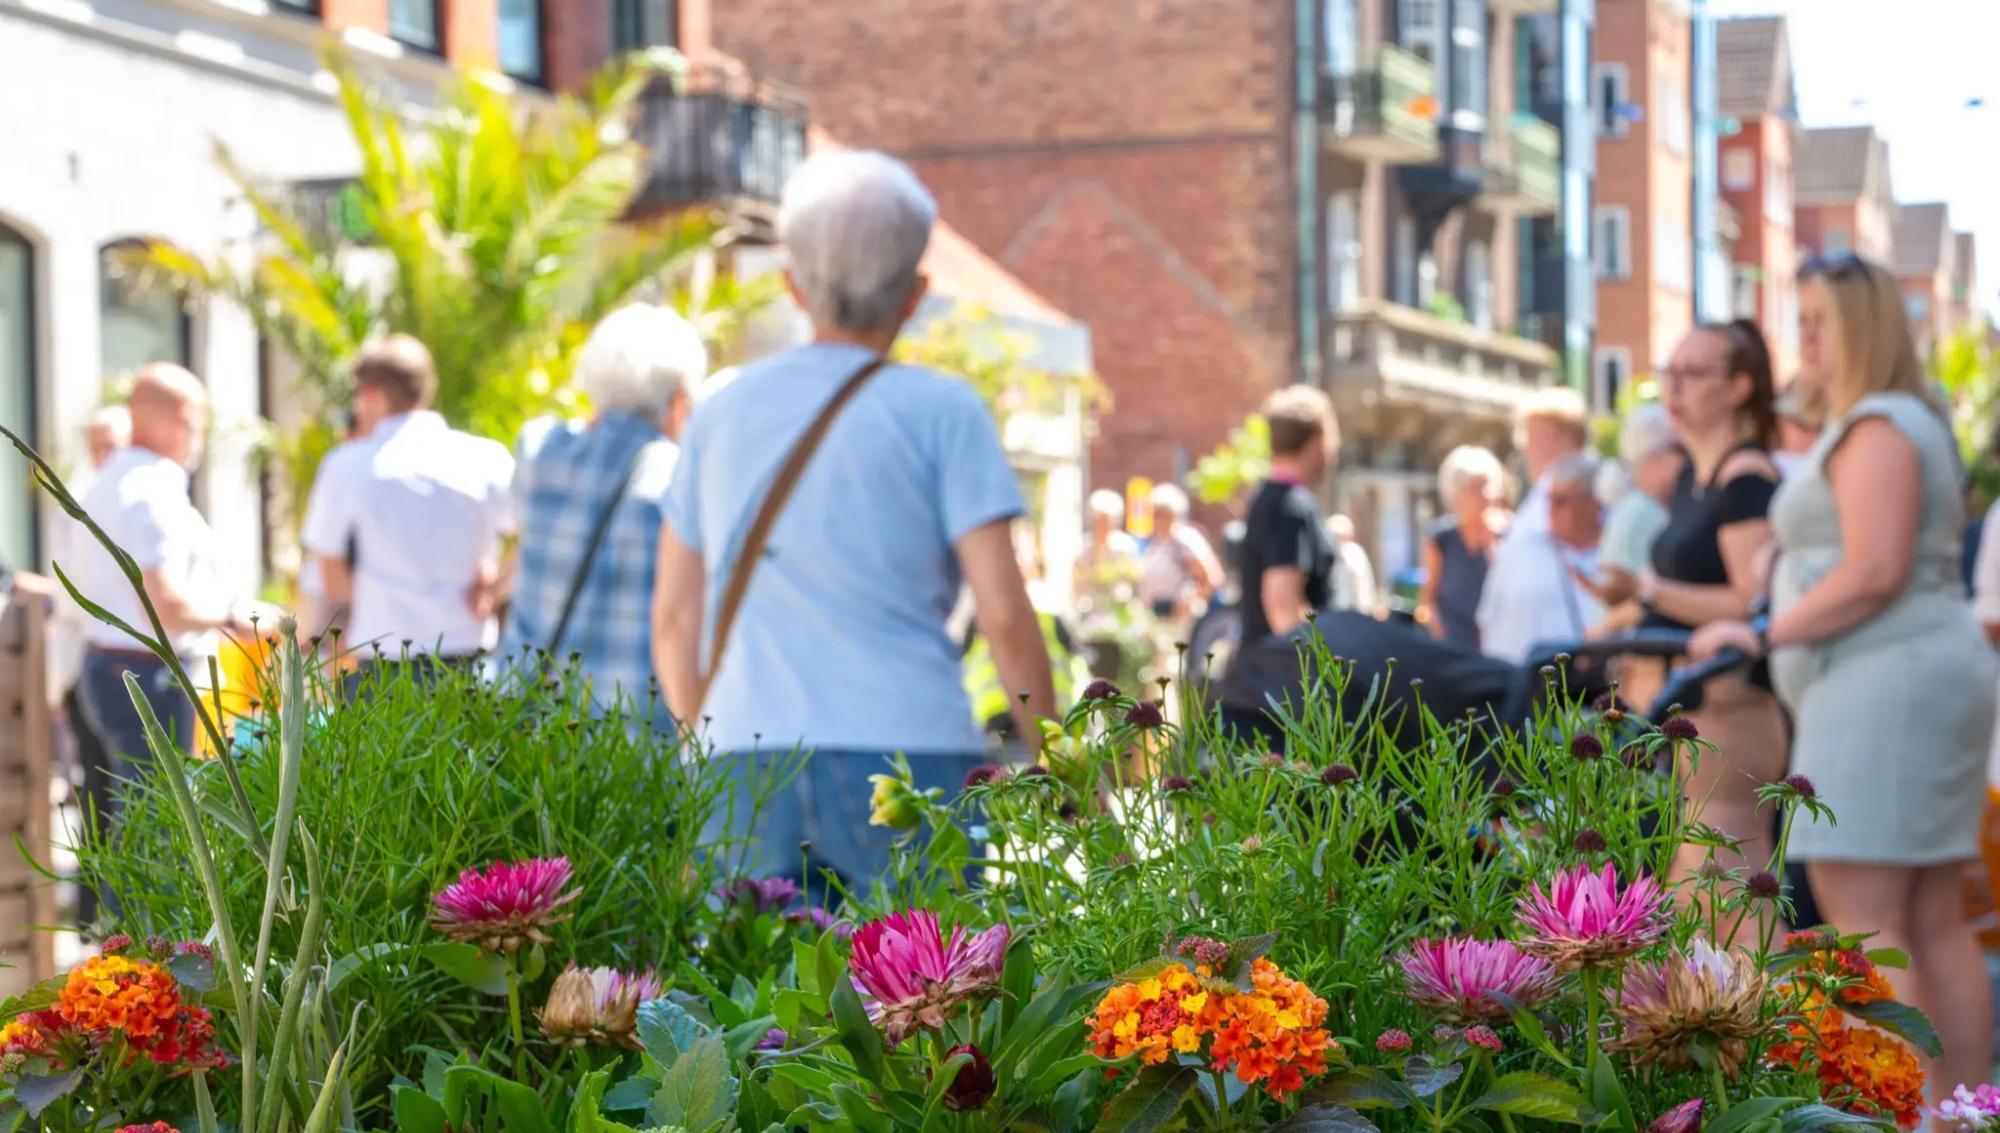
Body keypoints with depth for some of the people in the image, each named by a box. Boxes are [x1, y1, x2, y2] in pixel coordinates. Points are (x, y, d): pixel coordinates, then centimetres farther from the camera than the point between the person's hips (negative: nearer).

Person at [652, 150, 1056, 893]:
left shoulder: (720, 413, 13)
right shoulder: (940, 411, 1)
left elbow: (674, 621, 15)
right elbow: (1002, 613, -4)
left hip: (748, 771, 3)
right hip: (908, 755, -3)